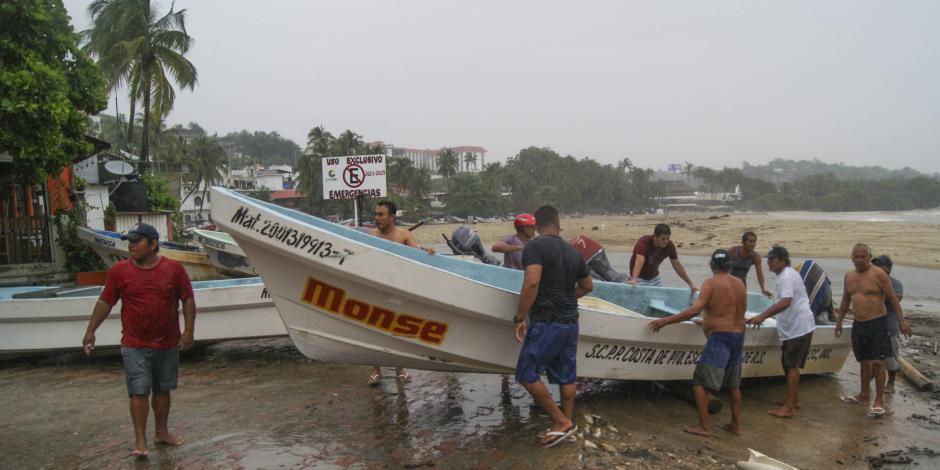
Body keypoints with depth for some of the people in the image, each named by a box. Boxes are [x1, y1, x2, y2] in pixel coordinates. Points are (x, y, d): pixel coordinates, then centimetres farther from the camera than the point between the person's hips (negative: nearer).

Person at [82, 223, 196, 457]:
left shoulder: (174, 268, -4)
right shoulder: (119, 270, -3)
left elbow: (188, 299, 0)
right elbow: (105, 302, 3)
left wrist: (188, 330, -7)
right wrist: (91, 331, 0)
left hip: (168, 344, 1)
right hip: (135, 345, -1)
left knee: (162, 389, 14)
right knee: (139, 392, -3)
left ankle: (161, 432, 28)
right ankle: (140, 440, 7)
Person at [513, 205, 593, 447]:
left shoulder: (534, 246, -12)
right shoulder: (573, 251, 10)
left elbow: (532, 282, -26)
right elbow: (588, 286, 21)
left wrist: (519, 317, -19)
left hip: (546, 323, -8)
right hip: (571, 322, 8)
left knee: (527, 374, 1)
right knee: (567, 376, 14)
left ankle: (562, 422, 5)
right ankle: (566, 424, 24)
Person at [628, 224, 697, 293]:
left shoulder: (669, 245, -14)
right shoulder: (644, 242, -29)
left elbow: (677, 266, -4)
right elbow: (639, 261, -44)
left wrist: (690, 283, -3)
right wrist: (634, 280, -59)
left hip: (654, 277, 5)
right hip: (640, 277, -5)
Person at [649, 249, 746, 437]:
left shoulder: (711, 283, -10)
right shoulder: (740, 284, 10)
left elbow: (695, 309, -22)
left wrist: (665, 321, -20)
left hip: (719, 337, -8)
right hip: (739, 337, 8)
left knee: (699, 382, -2)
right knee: (734, 384, 19)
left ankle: (703, 427, -3)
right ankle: (735, 425, 27)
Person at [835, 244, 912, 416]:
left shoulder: (878, 274, -10)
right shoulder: (849, 276, 8)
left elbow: (892, 298, -9)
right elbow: (846, 300, 18)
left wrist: (901, 320, -13)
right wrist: (839, 321, 19)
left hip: (877, 324, -6)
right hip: (859, 324, 6)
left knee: (877, 362, -7)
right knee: (864, 361, 15)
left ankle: (879, 401, 2)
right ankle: (863, 396, 26)